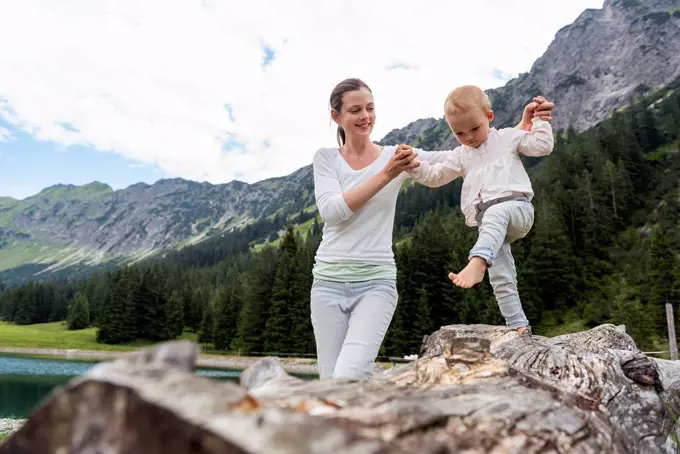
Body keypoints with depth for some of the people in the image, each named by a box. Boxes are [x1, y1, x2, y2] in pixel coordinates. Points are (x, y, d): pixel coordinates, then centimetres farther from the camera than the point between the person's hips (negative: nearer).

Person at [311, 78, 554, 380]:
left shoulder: (397, 156, 4)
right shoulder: (325, 158, 6)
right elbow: (332, 211, -11)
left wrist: (523, 126, -15)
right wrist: (386, 175, -17)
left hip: (376, 282, -1)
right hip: (329, 282, 2)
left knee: (350, 377, -19)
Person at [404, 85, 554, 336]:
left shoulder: (508, 137, 14)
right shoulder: (460, 156, 23)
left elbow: (542, 146, 11)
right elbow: (434, 176, 18)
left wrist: (539, 120, 4)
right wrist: (414, 164, 3)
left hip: (516, 205, -4)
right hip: (490, 225, 4)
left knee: (495, 213, -41)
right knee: (500, 277, -8)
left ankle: (477, 262, -61)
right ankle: (520, 327, -2)